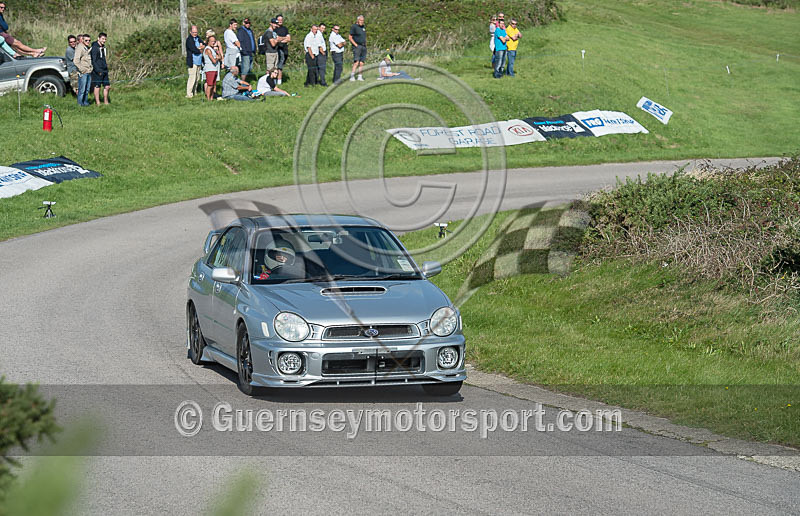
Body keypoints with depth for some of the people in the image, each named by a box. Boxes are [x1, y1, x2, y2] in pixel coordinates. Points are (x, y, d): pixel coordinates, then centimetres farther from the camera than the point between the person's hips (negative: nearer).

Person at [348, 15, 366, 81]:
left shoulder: (363, 27, 18)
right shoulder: (354, 27, -3)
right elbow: (350, 37, -6)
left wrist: (365, 44, 15)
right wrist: (355, 45, -13)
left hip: (364, 46, 7)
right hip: (357, 46, -7)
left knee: (361, 63, 4)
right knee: (356, 62, -17)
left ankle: (360, 76, 8)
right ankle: (352, 76, -18)